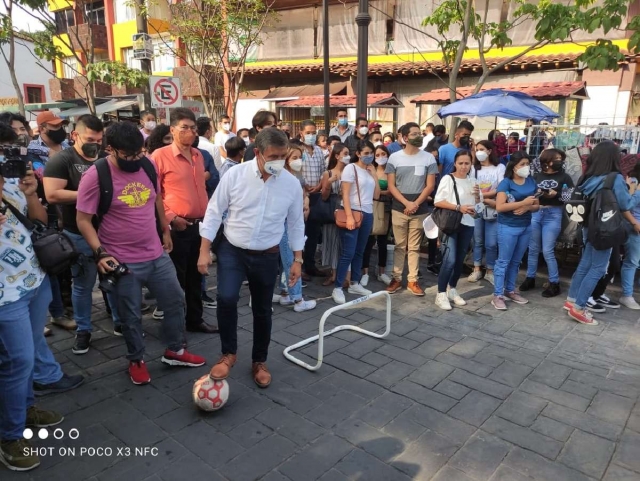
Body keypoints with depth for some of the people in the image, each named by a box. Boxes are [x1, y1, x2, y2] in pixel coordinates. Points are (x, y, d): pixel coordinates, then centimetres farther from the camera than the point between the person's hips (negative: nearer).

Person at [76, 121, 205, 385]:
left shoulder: (148, 165, -1)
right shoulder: (95, 176, -16)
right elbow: (83, 220, -13)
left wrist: (165, 230, 19)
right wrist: (100, 252, -23)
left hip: (157, 254, 5)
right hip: (123, 262, -5)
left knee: (176, 301, 14)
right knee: (131, 316, 10)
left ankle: (175, 350, 34)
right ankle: (136, 360, 34)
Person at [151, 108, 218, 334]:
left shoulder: (198, 155, 11)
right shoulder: (160, 156, -9)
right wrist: (170, 217, -15)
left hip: (200, 225, 6)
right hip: (177, 228, -6)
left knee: (195, 276, 16)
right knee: (176, 279, 6)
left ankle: (195, 319, 31)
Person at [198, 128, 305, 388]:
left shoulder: (292, 184, -7)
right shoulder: (235, 175, -12)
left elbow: (296, 223, 4)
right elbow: (214, 212, -5)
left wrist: (297, 259, 5)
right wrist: (204, 251, -6)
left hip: (267, 256, 2)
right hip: (232, 250, -1)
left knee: (262, 310, 11)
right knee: (226, 298, -21)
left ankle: (259, 362, 33)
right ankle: (228, 354, 5)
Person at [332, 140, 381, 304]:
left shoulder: (370, 171, 15)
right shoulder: (351, 168, -5)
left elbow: (376, 195, 11)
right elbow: (345, 195, -12)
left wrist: (374, 175, 4)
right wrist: (349, 216, -20)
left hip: (368, 215, 7)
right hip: (353, 213, -7)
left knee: (359, 252, 12)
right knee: (348, 253, -8)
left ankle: (355, 284, 22)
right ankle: (337, 288, -2)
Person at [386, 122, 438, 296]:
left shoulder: (428, 158, 1)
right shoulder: (394, 157, 0)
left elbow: (430, 186, -1)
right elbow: (391, 186, -2)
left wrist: (415, 204, -12)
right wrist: (406, 203, -13)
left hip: (420, 210, 0)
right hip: (399, 209, 0)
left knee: (414, 247, 7)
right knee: (399, 246, 7)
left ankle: (413, 280, 14)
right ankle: (397, 278, 16)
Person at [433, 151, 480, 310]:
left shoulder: (473, 181, 12)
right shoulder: (448, 179, -8)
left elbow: (477, 205, 22)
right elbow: (437, 202, -14)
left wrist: (477, 196, 0)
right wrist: (459, 207, -21)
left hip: (468, 225, 6)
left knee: (460, 260, 11)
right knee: (449, 259, -13)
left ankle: (452, 290, 26)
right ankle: (441, 294, -2)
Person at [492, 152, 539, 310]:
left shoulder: (531, 182, 6)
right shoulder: (506, 183, -10)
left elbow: (536, 205, 9)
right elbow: (499, 207, -20)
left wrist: (527, 208, -13)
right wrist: (523, 202, -22)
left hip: (526, 227, 6)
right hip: (508, 227, -6)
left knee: (516, 261, 14)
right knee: (503, 261, 0)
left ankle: (510, 290, 26)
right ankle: (497, 295, 5)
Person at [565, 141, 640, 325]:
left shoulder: (589, 177, 4)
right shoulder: (616, 179, -17)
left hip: (590, 226, 7)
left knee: (585, 264, 16)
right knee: (597, 269, 0)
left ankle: (571, 300, 24)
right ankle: (578, 308, 3)